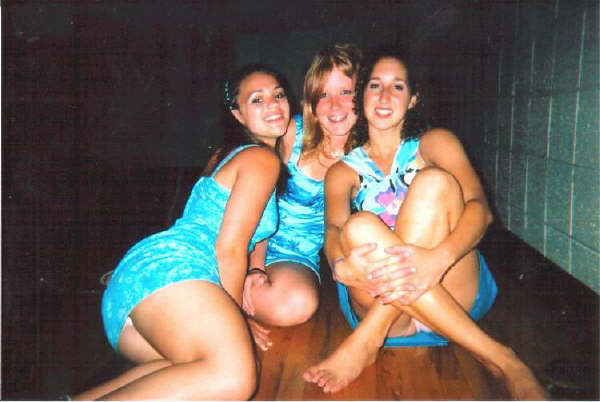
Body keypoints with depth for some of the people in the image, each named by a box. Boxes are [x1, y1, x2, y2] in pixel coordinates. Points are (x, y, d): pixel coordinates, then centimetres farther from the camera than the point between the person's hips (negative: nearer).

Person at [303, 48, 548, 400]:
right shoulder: (343, 172, 12)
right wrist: (343, 267, -35)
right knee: (360, 227, -31)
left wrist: (439, 258, -33)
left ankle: (368, 339, -28)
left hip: (456, 293, 0)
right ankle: (499, 359, -30)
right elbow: (334, 232, -8)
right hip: (381, 302, 1)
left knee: (434, 181, -23)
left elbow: (480, 208, -10)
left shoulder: (435, 143, 8)